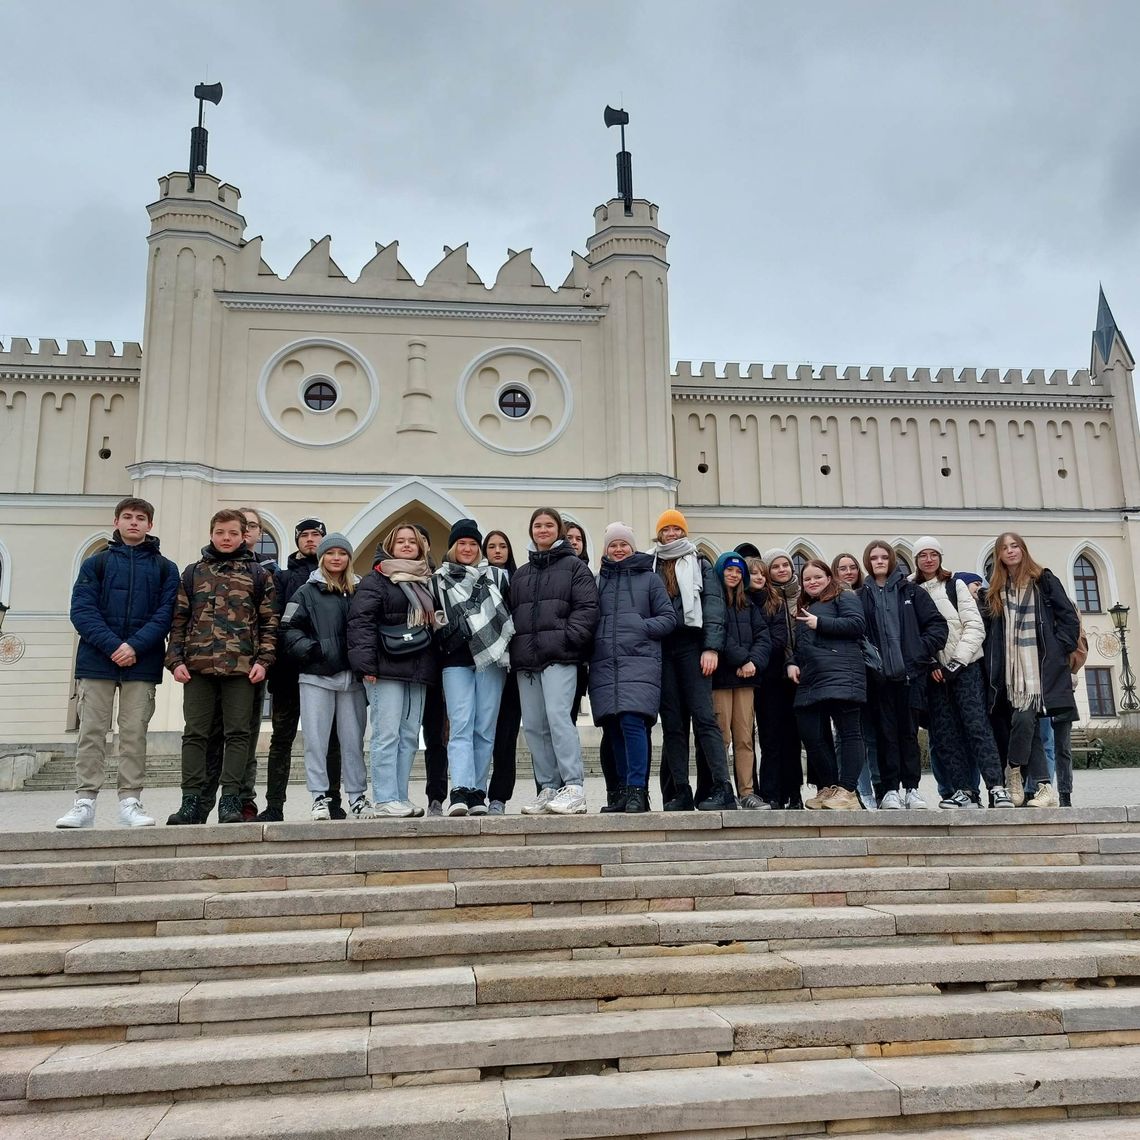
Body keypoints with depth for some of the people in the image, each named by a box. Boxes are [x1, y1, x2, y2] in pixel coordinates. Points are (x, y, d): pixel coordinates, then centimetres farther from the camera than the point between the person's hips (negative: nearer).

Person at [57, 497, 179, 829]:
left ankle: (130, 802, 3)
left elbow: (165, 613, 0)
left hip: (142, 663, 0)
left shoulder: (165, 568, 10)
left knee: (135, 734, 0)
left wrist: (135, 646, -15)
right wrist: (112, 645, -15)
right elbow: (82, 610, -1)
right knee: (91, 732, 0)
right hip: (96, 661, 0)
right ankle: (85, 802, 4)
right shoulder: (95, 563, 10)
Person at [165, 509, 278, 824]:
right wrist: (176, 660, 0)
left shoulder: (258, 574, 9)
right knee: (194, 733, 3)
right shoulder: (193, 573, 13)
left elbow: (269, 622, 5)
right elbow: (178, 620, 10)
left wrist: (263, 660, -5)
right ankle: (191, 801, 9)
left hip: (241, 666, -1)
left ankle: (230, 800, 6)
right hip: (198, 665, 1)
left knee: (238, 733, 0)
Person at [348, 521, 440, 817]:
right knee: (387, 734, -8)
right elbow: (361, 621, -8)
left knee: (409, 736, 7)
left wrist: (432, 667, 17)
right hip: (387, 670, -6)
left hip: (418, 671, 6)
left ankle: (400, 797, 12)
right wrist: (366, 663, -17)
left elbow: (435, 622, 25)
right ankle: (385, 799, -5)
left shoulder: (428, 582, 20)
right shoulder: (376, 580, 0)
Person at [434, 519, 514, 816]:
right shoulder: (438, 580, 12)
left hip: (492, 659, 1)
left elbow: (511, 615, 13)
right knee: (461, 726, -11)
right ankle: (460, 792, -19)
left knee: (485, 729, 1)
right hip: (456, 661, -1)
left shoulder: (497, 576, 14)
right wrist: (443, 638, -1)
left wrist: (505, 646, 2)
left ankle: (478, 793, 6)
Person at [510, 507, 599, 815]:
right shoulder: (520, 573, 23)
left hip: (559, 656, -6)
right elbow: (512, 613, 23)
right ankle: (548, 789, 10)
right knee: (533, 725, 3)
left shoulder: (574, 566, 6)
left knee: (558, 716, -18)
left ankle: (574, 788, -16)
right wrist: (514, 649, 9)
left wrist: (567, 638, -14)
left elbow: (587, 607, -3)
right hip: (526, 659, 6)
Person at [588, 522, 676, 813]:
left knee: (632, 721, -17)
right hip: (604, 664, 3)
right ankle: (623, 791, 12)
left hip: (639, 661, -3)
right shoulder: (598, 581, 18)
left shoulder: (649, 578, 11)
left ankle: (637, 789, -10)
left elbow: (669, 618, 7)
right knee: (614, 728, 3)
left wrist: (643, 627, -8)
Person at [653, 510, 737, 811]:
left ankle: (722, 789, -13)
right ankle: (680, 793, 2)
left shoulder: (700, 564, 13)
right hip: (661, 648, 3)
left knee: (703, 716, -11)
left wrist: (711, 647, -9)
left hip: (691, 646, -3)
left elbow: (713, 604, 3)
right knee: (672, 722, 0)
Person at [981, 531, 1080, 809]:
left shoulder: (1043, 580, 4)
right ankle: (1044, 786, 0)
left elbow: (1069, 617, 3)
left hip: (1040, 667, -4)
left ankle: (1015, 774, -4)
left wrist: (1058, 650, -5)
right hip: (1011, 669, 4)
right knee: (1027, 725, -2)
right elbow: (989, 628, 16)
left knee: (1024, 718, -20)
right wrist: (993, 666, 5)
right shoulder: (996, 590, 16)